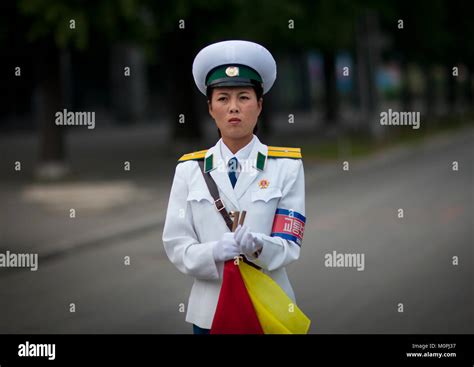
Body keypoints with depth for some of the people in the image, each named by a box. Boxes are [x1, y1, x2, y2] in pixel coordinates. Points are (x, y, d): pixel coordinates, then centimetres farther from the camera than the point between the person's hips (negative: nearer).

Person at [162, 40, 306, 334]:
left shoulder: (287, 166, -2)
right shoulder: (189, 169, 2)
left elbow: (290, 244, -6)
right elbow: (176, 245, -3)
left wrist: (258, 246, -27)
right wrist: (216, 252, -22)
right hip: (210, 309, 1)